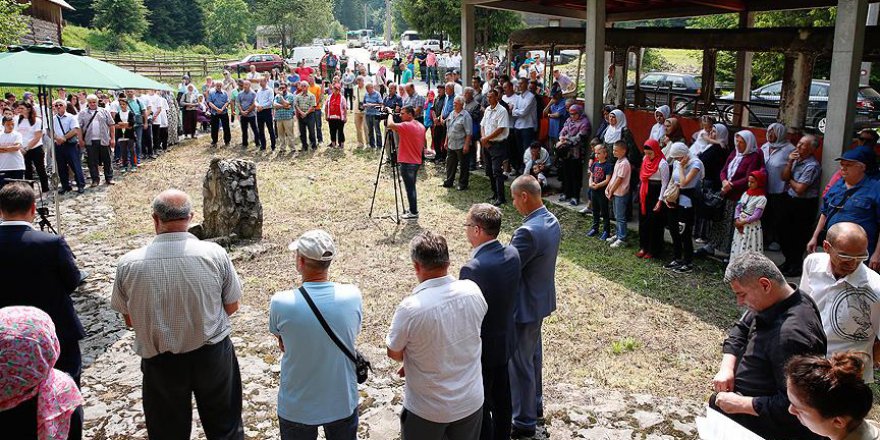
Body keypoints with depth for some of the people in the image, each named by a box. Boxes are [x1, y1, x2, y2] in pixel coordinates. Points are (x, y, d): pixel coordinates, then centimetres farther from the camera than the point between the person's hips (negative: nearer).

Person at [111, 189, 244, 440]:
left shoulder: (128, 264, -16)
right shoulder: (214, 254, -18)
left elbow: (129, 320, -2)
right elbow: (231, 307, -5)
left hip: (160, 361, 1)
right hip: (212, 354, 0)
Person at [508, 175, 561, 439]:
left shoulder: (528, 231, -30)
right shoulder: (552, 221, 1)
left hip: (525, 306, -10)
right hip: (541, 299, 10)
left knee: (520, 363, 6)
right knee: (533, 355, 25)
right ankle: (535, 404, 43)